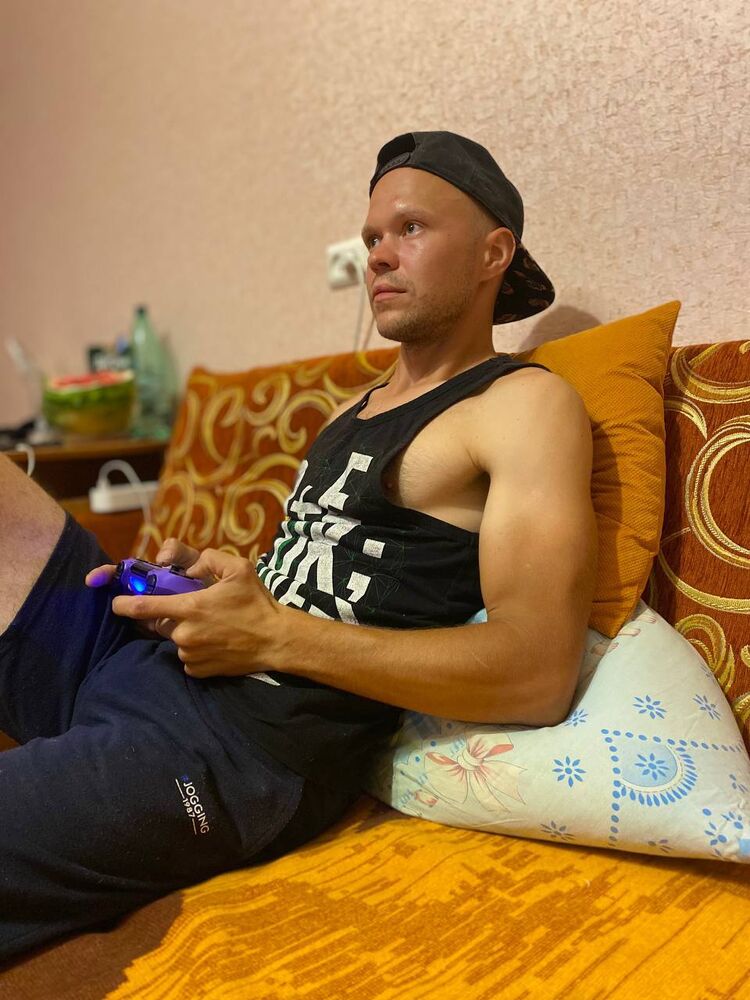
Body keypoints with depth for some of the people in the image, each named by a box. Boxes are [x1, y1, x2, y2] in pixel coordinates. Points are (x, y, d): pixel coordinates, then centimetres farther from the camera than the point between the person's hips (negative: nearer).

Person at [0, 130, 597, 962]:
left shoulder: (525, 404, -6)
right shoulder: (353, 411, 19)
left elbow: (536, 675, -18)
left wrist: (270, 633, -18)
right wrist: (200, 580, 3)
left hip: (233, 747, -8)